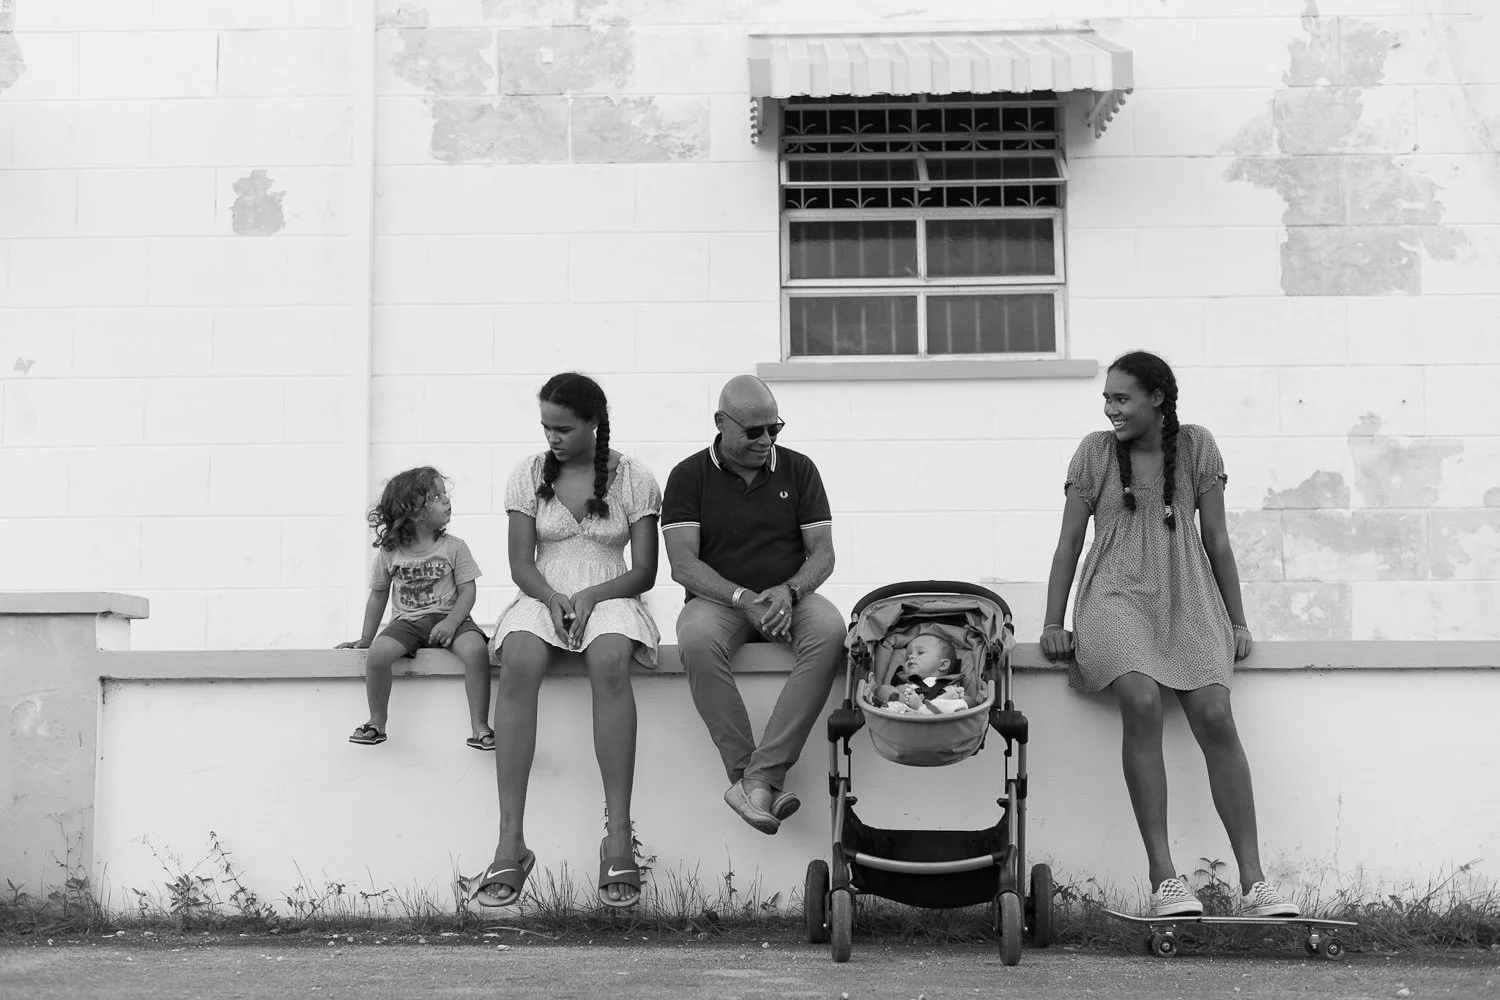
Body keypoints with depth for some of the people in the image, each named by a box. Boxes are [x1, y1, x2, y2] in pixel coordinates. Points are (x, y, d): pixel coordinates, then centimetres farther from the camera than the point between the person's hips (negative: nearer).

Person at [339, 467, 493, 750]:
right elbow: (378, 596, 13)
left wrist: (451, 622, -19)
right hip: (407, 621, 1)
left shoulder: (454, 547, 0)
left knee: (475, 649, -31)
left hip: (449, 618, -1)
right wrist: (366, 638, 12)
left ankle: (479, 726, -23)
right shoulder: (389, 553, 3)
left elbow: (467, 591, -2)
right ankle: (377, 721, -5)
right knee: (377, 652, -27)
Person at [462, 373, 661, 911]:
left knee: (610, 663, -38)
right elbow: (522, 563, 5)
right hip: (543, 598, 1)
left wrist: (590, 596, -16)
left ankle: (618, 836, -38)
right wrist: (553, 599, -16)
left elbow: (644, 572, 1)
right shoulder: (529, 474, 8)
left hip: (609, 599, -1)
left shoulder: (633, 477, 3)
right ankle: (510, 843, -37)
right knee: (518, 665, -34)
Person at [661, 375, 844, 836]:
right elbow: (683, 564, -8)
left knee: (830, 631, -32)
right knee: (697, 639, -37)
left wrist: (788, 592, -18)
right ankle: (753, 777, -33)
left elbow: (822, 554, 4)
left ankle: (758, 776, -36)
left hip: (789, 598, 2)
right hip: (718, 599, -2)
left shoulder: (798, 470, 8)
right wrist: (743, 599, -22)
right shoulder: (689, 477, 1)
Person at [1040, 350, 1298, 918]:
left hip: (1187, 599, 2)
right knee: (1140, 701, -30)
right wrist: (1053, 622, 2)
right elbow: (1069, 542, 9)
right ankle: (1162, 878, -30)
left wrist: (1237, 621, 9)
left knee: (1216, 717, -21)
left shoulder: (1195, 446, 10)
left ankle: (1253, 883, -19)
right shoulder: (1095, 452, 8)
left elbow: (1217, 541, 12)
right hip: (1117, 596, -1)